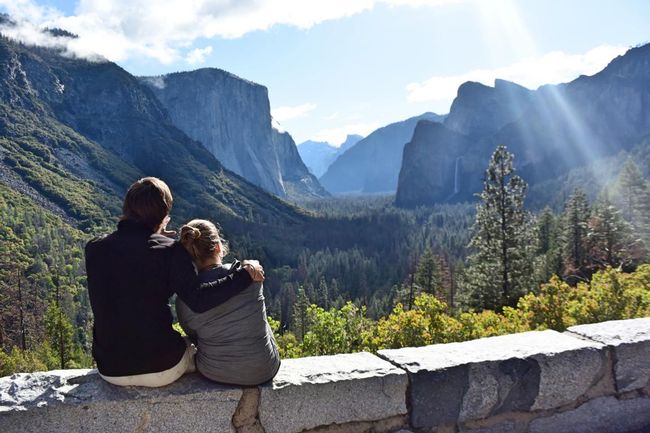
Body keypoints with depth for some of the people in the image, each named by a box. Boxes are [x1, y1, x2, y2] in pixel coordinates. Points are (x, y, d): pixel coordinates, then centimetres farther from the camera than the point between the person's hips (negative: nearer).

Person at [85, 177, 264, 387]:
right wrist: (244, 274, -18)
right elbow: (198, 300, -26)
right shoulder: (169, 250, -16)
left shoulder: (94, 248, -4)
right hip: (162, 369, -3)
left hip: (110, 371, 4)